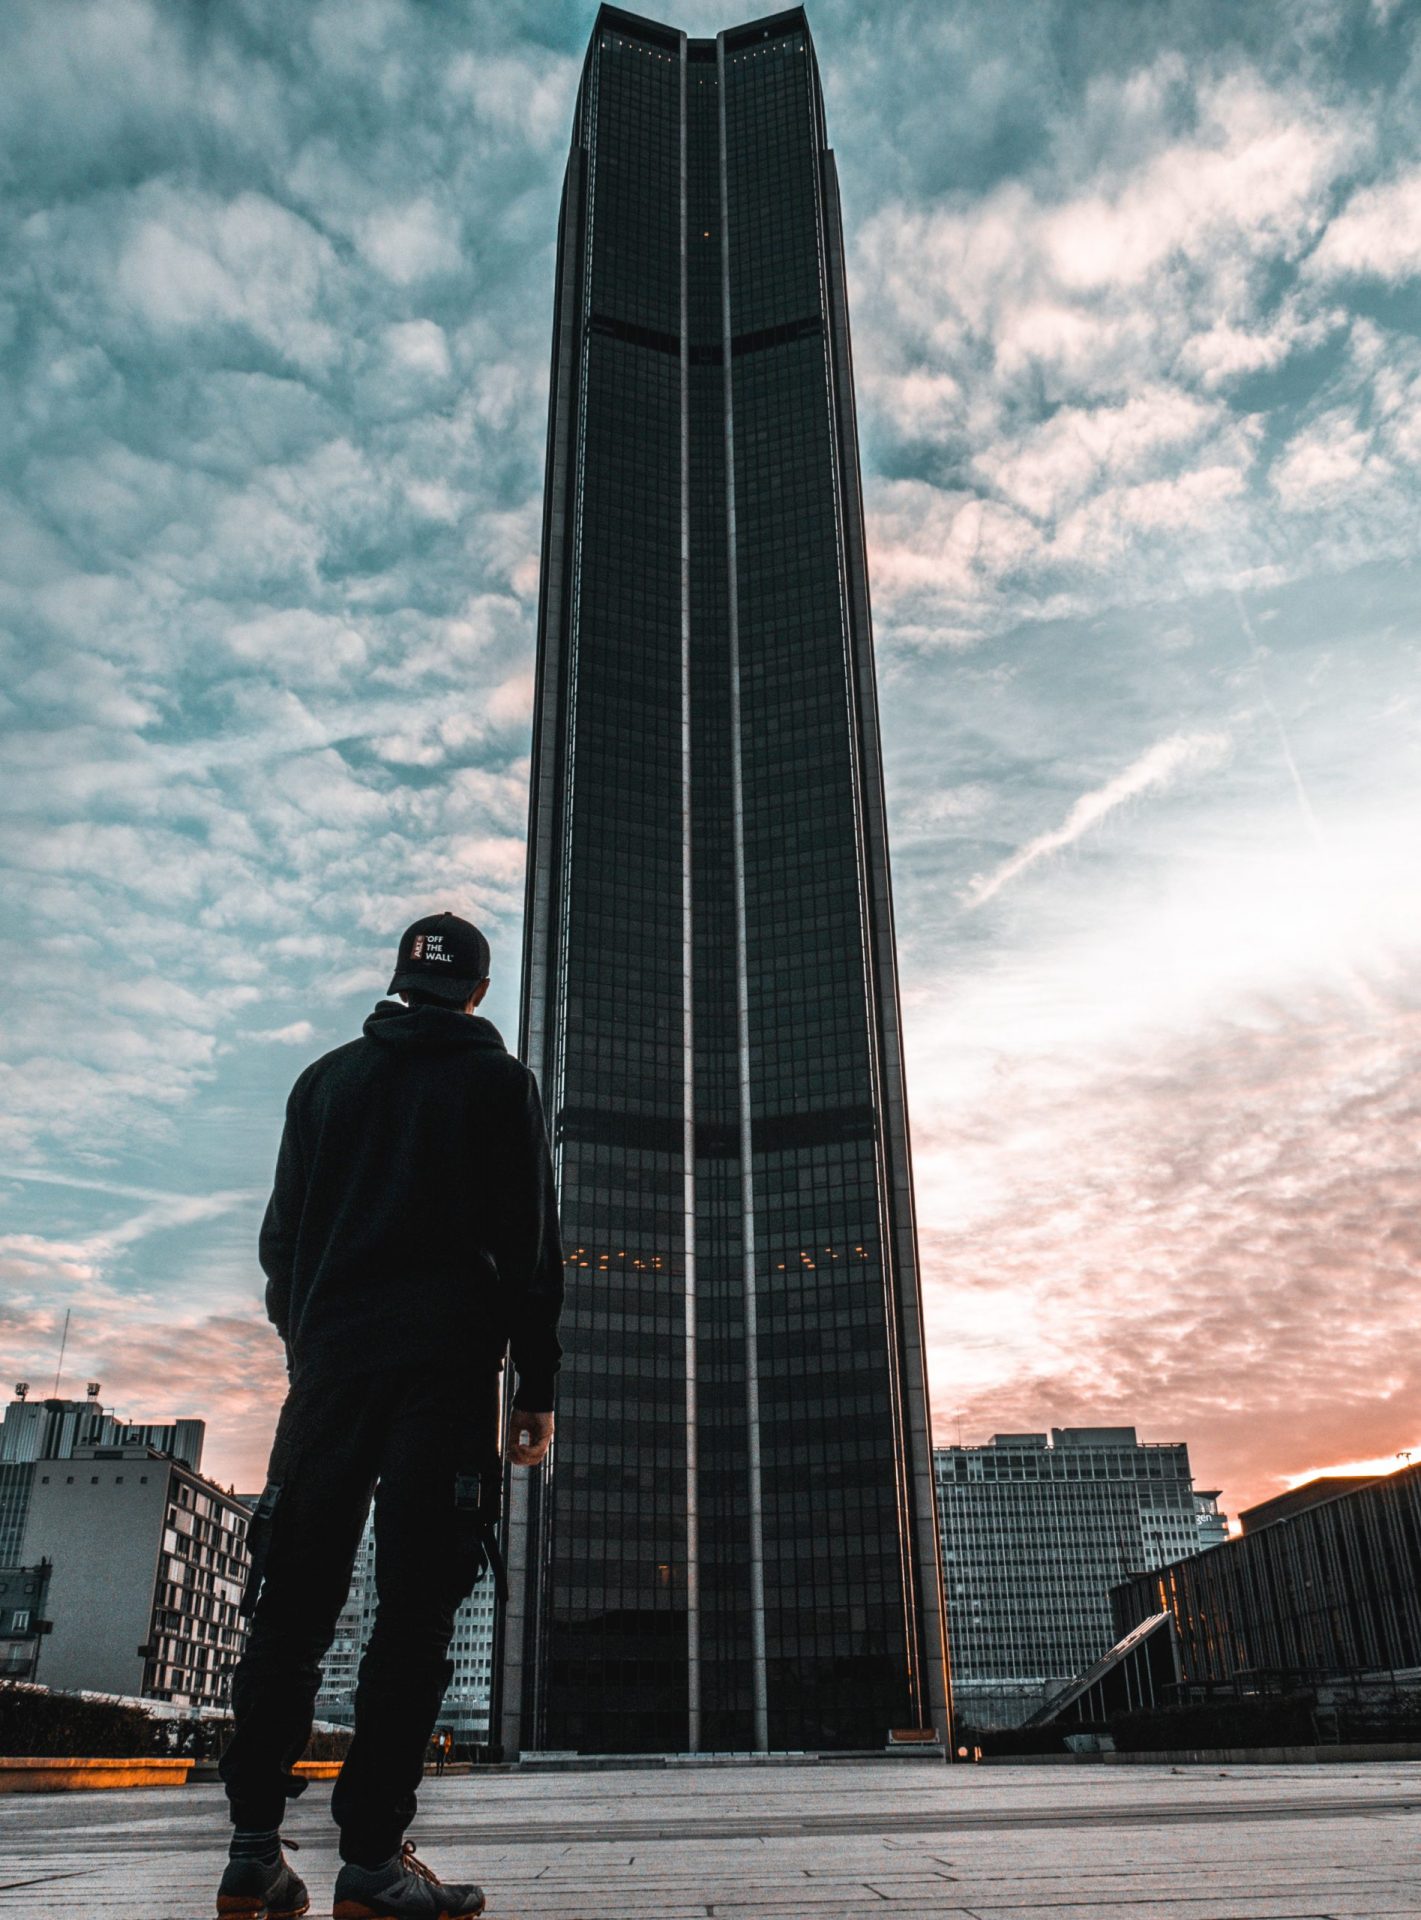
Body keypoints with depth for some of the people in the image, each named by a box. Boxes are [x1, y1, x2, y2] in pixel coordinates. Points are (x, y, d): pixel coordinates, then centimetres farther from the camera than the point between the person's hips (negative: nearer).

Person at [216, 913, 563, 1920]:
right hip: (448, 1360, -3)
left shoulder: (327, 1078, 17)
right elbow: (530, 1244, 0)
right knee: (415, 1608, -5)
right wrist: (538, 1388, 2)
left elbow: (282, 1234, 14)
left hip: (332, 1355, 4)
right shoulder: (499, 1079, 7)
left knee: (294, 1603, 5)